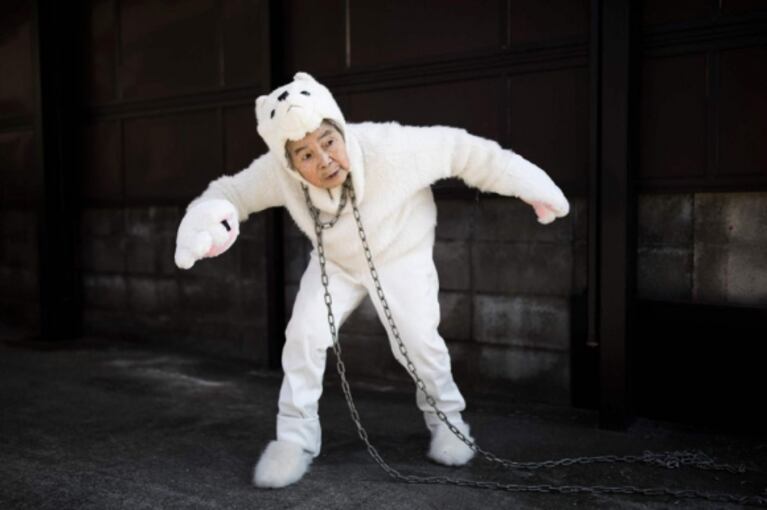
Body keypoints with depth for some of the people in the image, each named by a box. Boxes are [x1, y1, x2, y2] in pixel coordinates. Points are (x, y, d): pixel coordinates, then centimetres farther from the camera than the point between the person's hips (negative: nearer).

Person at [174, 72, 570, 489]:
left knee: (418, 340, -9)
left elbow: (462, 150, -26)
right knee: (304, 333, -12)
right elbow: (233, 190, -13)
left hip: (402, 255, -2)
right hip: (335, 261, 2)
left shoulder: (389, 147, -39)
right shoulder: (277, 172, -30)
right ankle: (295, 437, 6)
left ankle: (445, 417, 21)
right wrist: (206, 217, -37)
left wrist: (530, 185, -19)